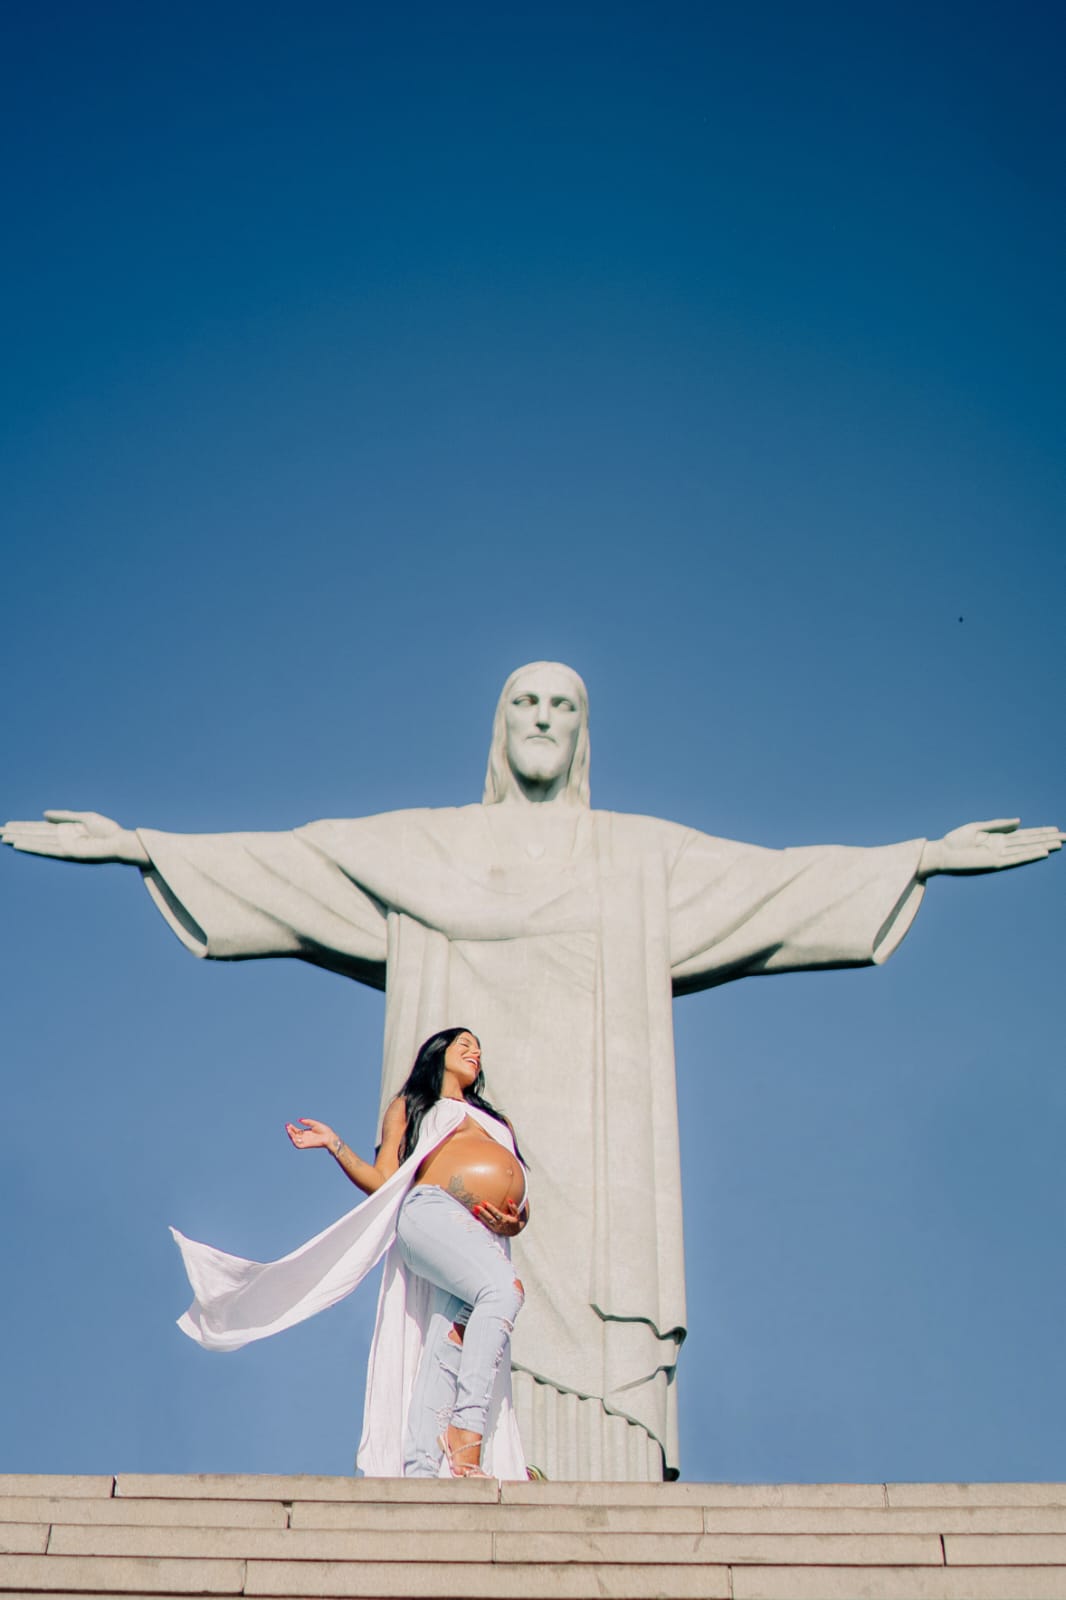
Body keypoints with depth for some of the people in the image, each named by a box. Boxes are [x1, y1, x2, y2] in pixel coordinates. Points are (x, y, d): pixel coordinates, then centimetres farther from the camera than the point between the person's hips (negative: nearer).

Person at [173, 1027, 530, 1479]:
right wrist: (335, 1144, 8)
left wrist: (514, 1221, 3)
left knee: (448, 1350, -18)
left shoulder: (498, 1122, 36)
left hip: (487, 1238, 4)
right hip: (432, 1212, -4)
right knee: (502, 1289, -35)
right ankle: (465, 1441, -41)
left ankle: (420, 1468, -29)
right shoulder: (410, 1106, 27)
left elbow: (522, 1203, 26)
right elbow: (383, 1184, 17)